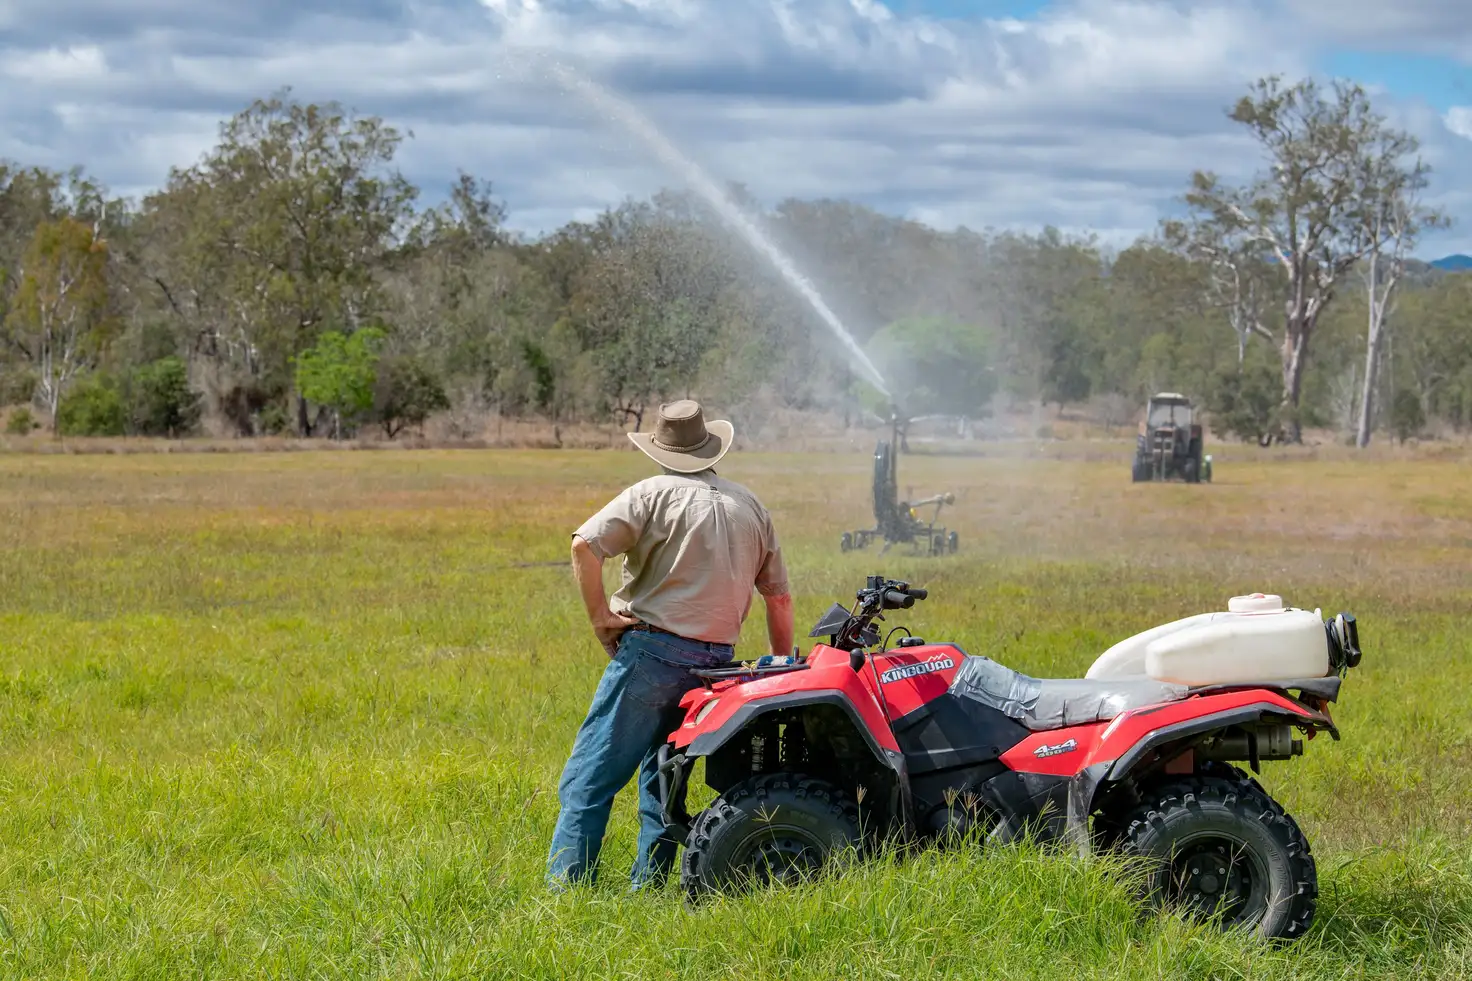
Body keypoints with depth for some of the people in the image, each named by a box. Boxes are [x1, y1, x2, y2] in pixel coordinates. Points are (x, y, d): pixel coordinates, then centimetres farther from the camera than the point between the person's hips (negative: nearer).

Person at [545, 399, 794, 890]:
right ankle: (648, 887, 13)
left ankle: (565, 888, -11)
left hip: (651, 651, -5)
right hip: (715, 662, 5)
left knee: (591, 776, -4)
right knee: (662, 774, 17)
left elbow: (584, 545, -16)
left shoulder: (654, 494, -2)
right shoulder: (751, 507, 15)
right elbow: (779, 596, 18)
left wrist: (599, 616, -6)